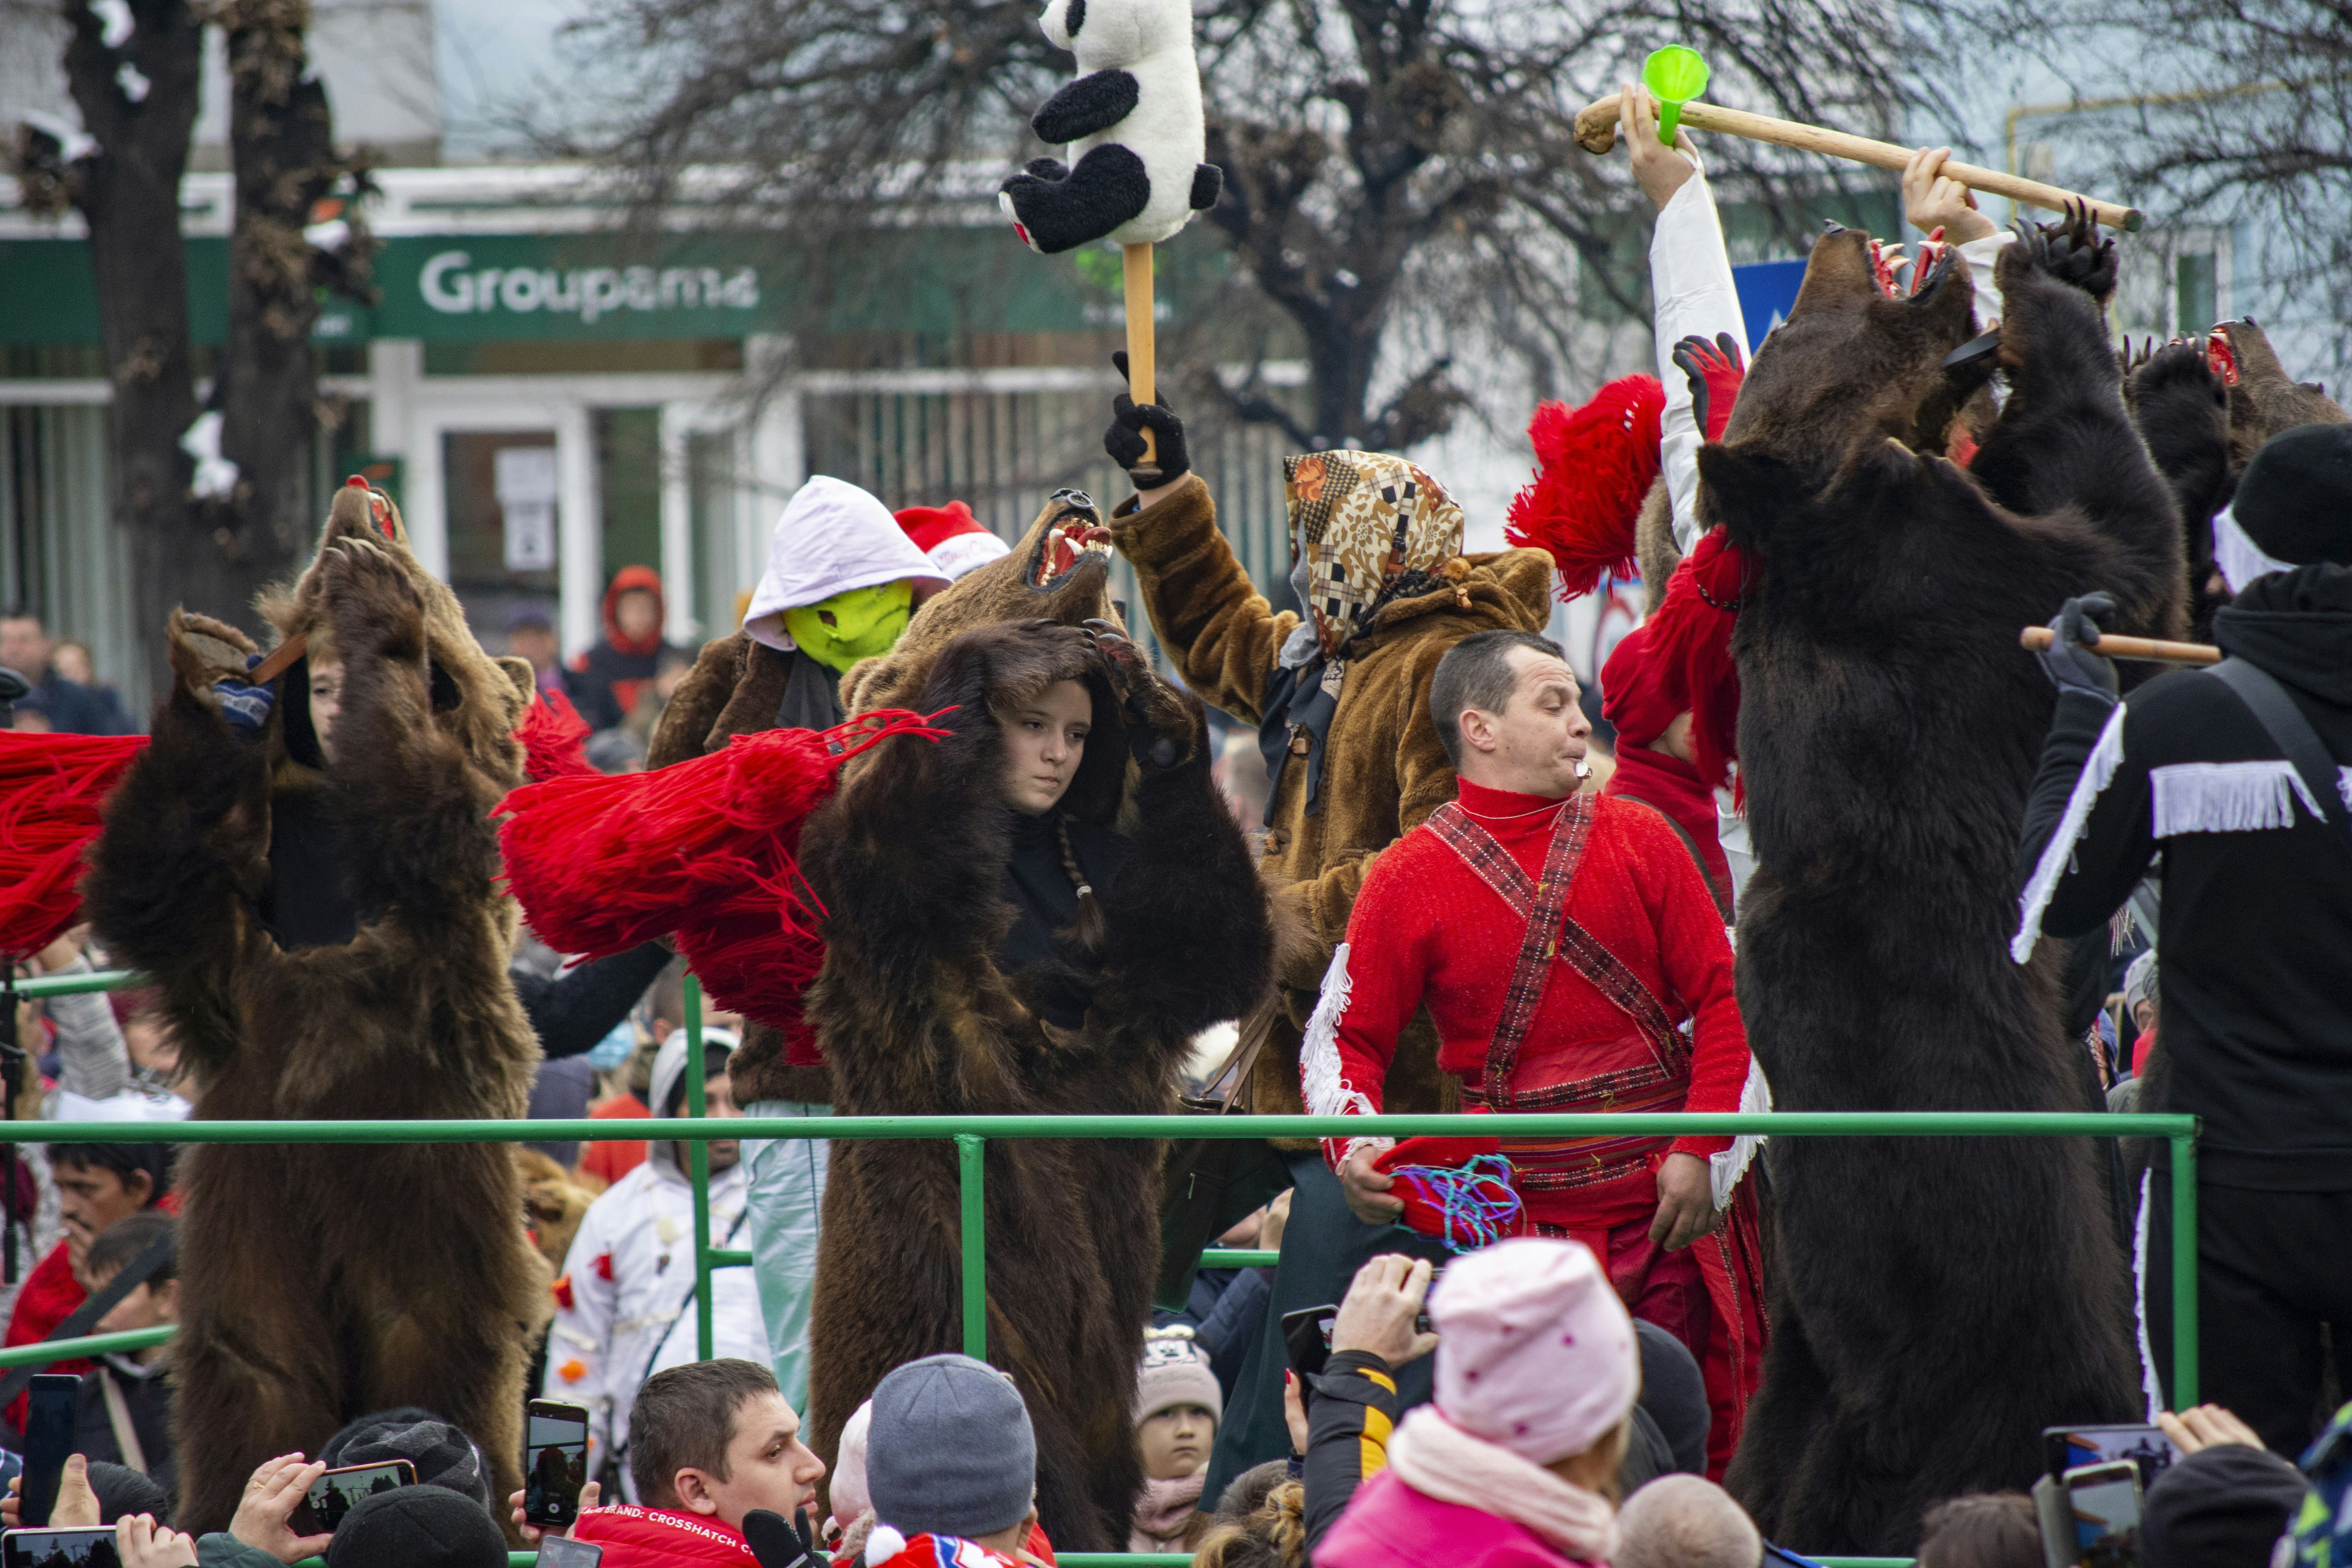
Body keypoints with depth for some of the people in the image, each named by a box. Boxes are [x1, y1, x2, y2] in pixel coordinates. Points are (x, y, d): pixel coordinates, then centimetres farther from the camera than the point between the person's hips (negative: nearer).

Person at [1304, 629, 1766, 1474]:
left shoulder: (1637, 840, 7)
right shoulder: (1410, 880, 2)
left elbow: (1725, 996, 6)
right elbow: (1343, 1039, 4)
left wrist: (1703, 1154, -5)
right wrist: (1354, 1149, -16)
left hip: (1671, 1209, 2)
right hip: (1523, 1217, -2)